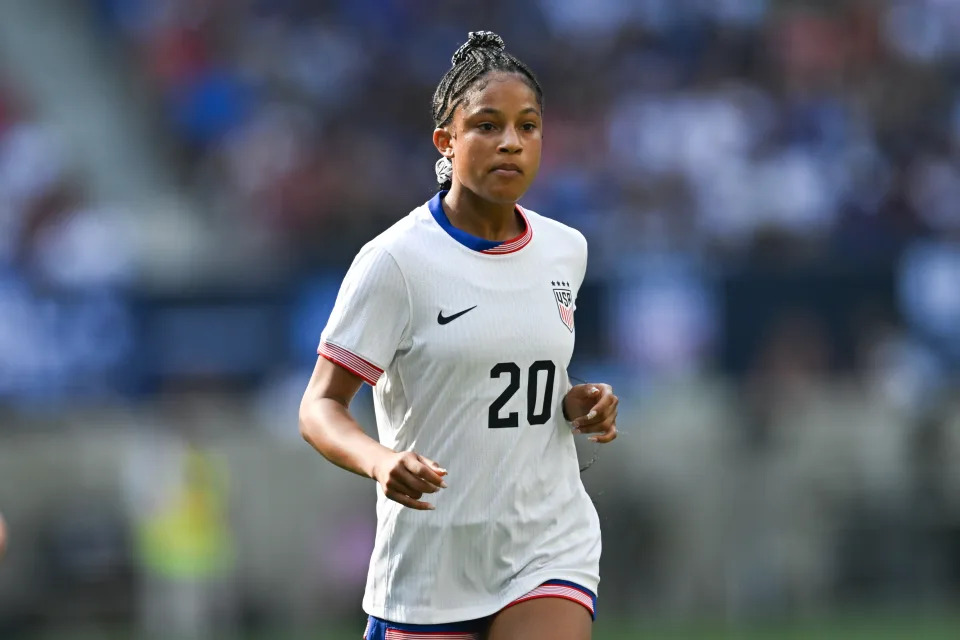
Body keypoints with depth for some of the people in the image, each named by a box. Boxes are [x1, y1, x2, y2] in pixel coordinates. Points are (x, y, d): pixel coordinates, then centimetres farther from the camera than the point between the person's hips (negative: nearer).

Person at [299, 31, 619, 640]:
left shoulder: (566, 250, 7)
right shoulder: (395, 260, -10)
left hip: (552, 547, 3)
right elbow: (320, 407, -11)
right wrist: (381, 462, -31)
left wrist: (576, 404, 2)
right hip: (430, 561, -3)